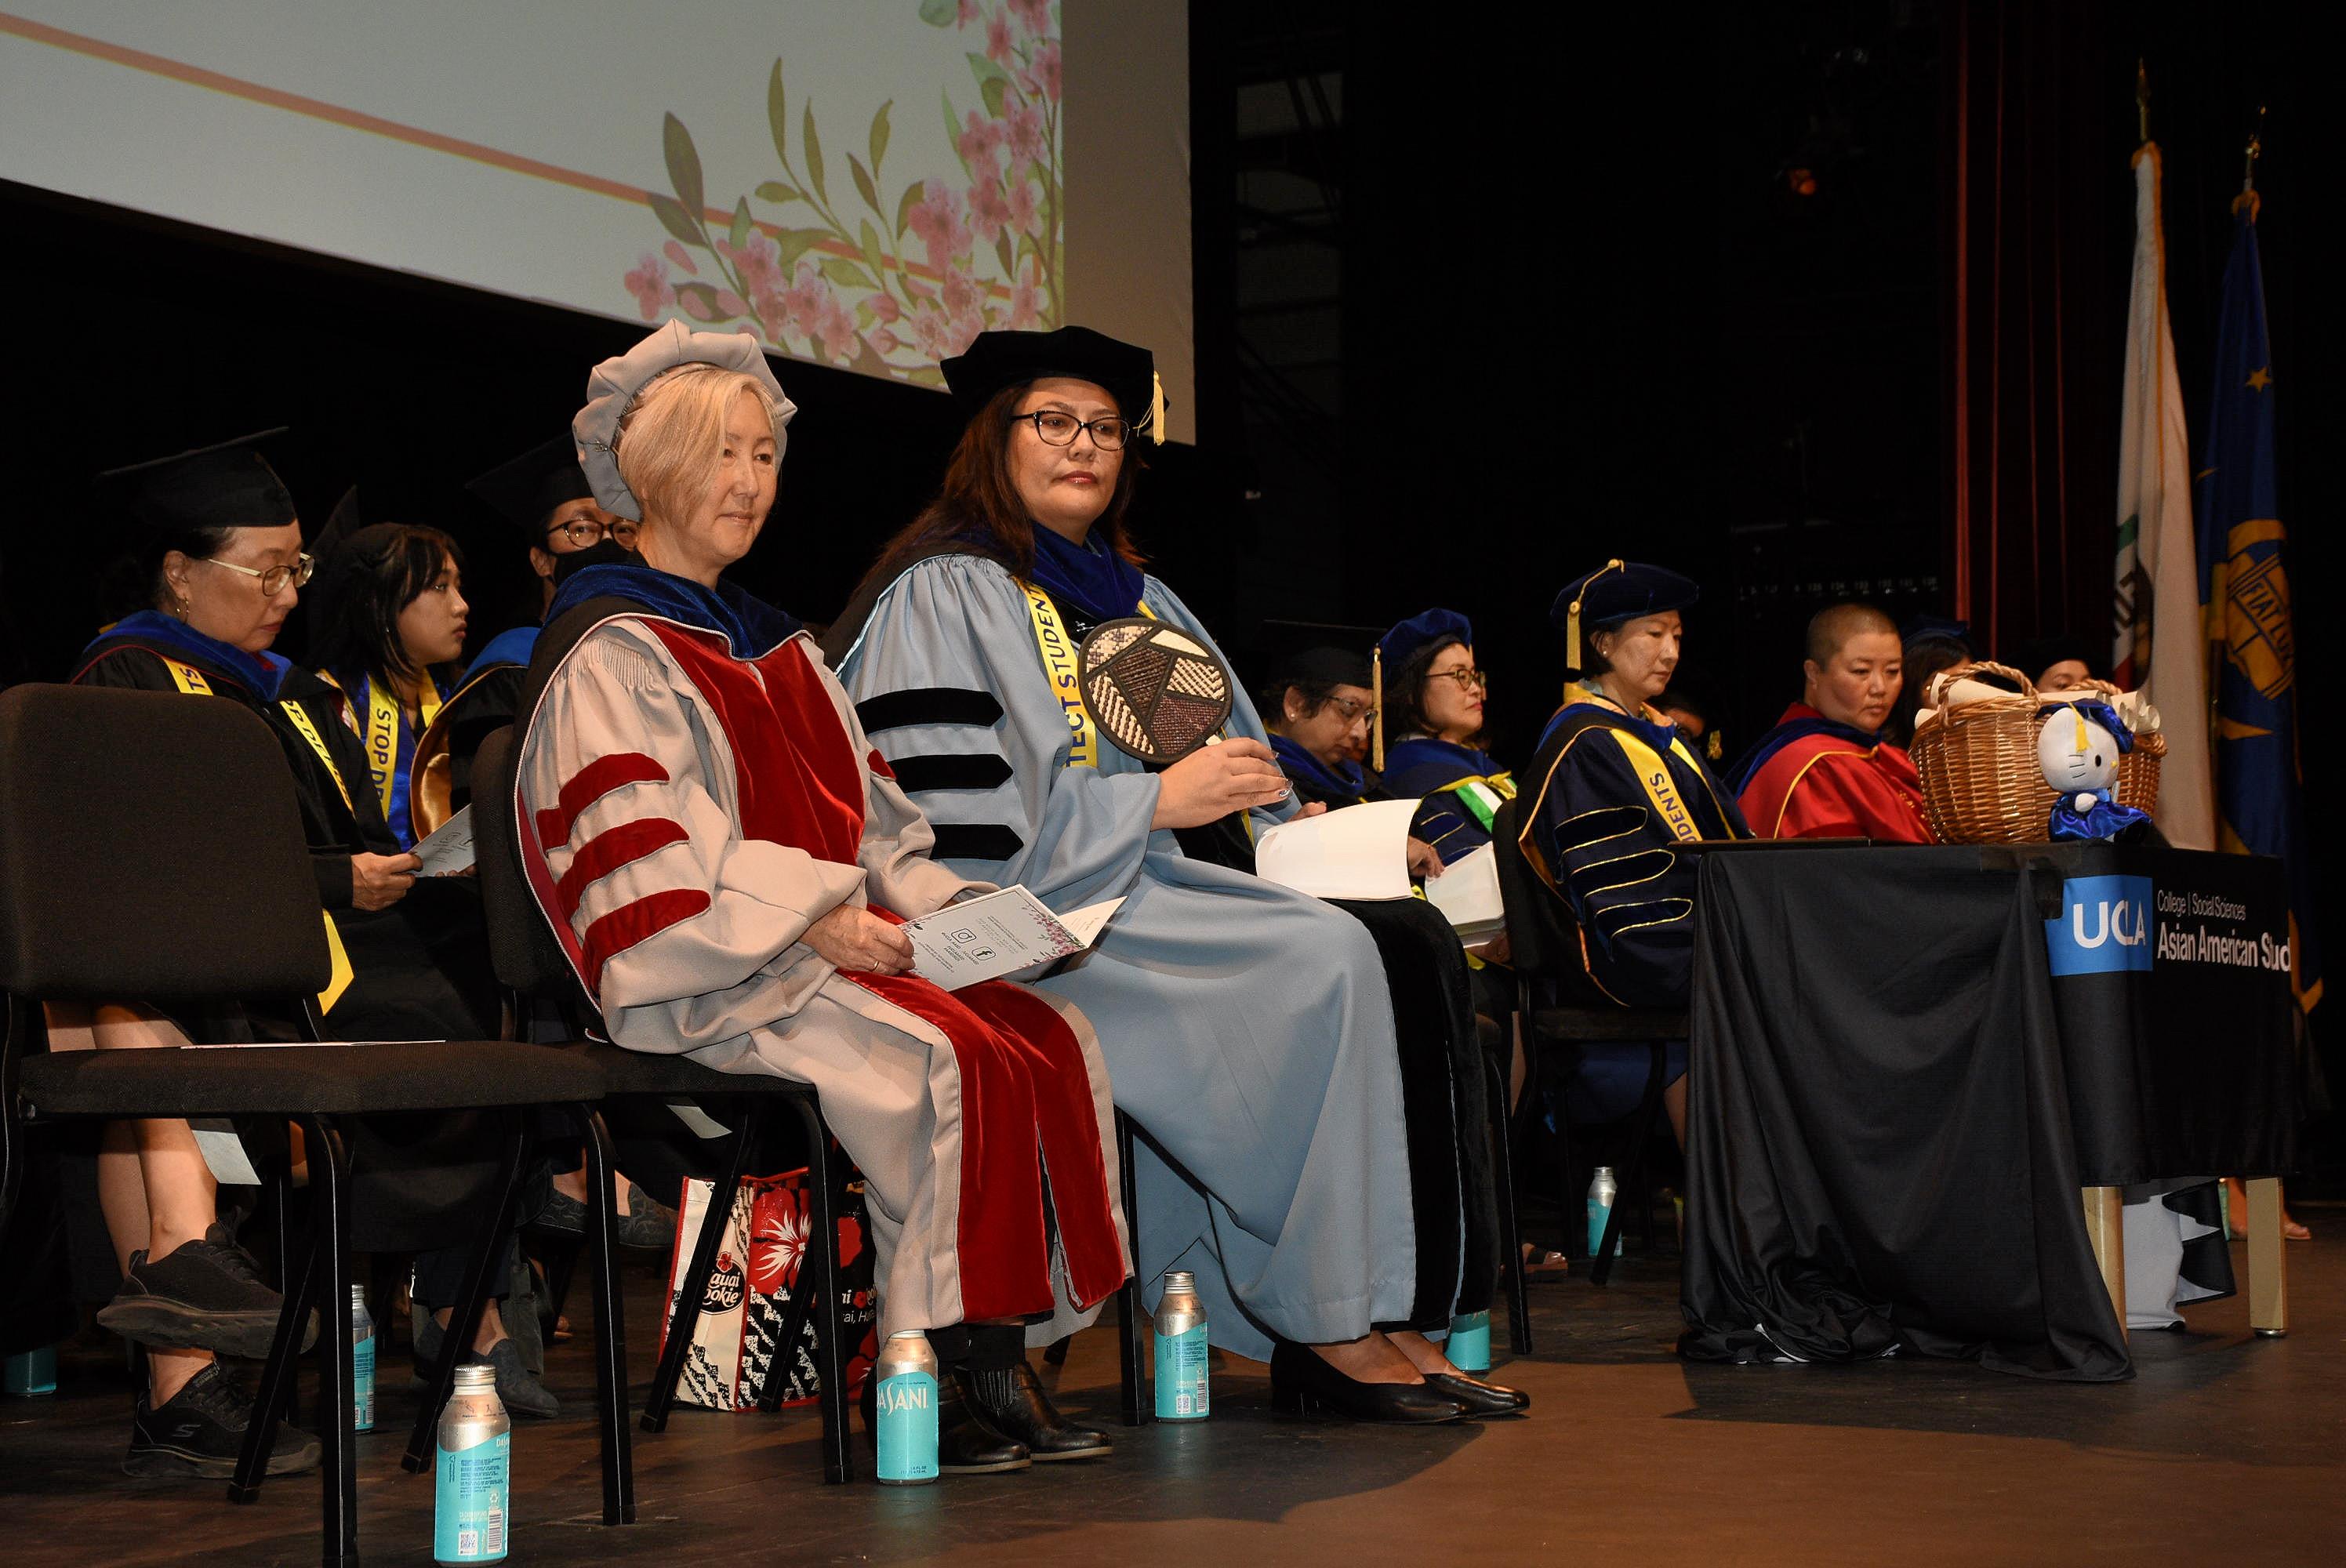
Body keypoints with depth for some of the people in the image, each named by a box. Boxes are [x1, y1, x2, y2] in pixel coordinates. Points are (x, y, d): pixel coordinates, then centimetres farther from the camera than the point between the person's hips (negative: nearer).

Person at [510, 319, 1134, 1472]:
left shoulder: (773, 646, 24)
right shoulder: (610, 656, -2)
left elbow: (865, 815, 22)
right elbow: (649, 863, -14)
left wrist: (935, 902, 3)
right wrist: (813, 921, -20)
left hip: (835, 945, 8)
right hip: (704, 984, -8)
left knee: (1056, 1035, -15)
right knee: (948, 1057, -30)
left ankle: (1014, 1355, -19)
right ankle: (946, 1376, -23)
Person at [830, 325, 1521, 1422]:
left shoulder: (1132, 596, 23)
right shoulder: (945, 593, -3)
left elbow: (1228, 769, 28)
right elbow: (953, 828, -14)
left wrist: (1282, 820, 5)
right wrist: (1157, 801, -15)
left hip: (1162, 890, 8)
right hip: (1044, 921, -8)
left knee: (1405, 939, -16)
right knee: (1324, 964, -26)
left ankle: (1377, 1320, -21)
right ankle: (1326, 1328, -19)